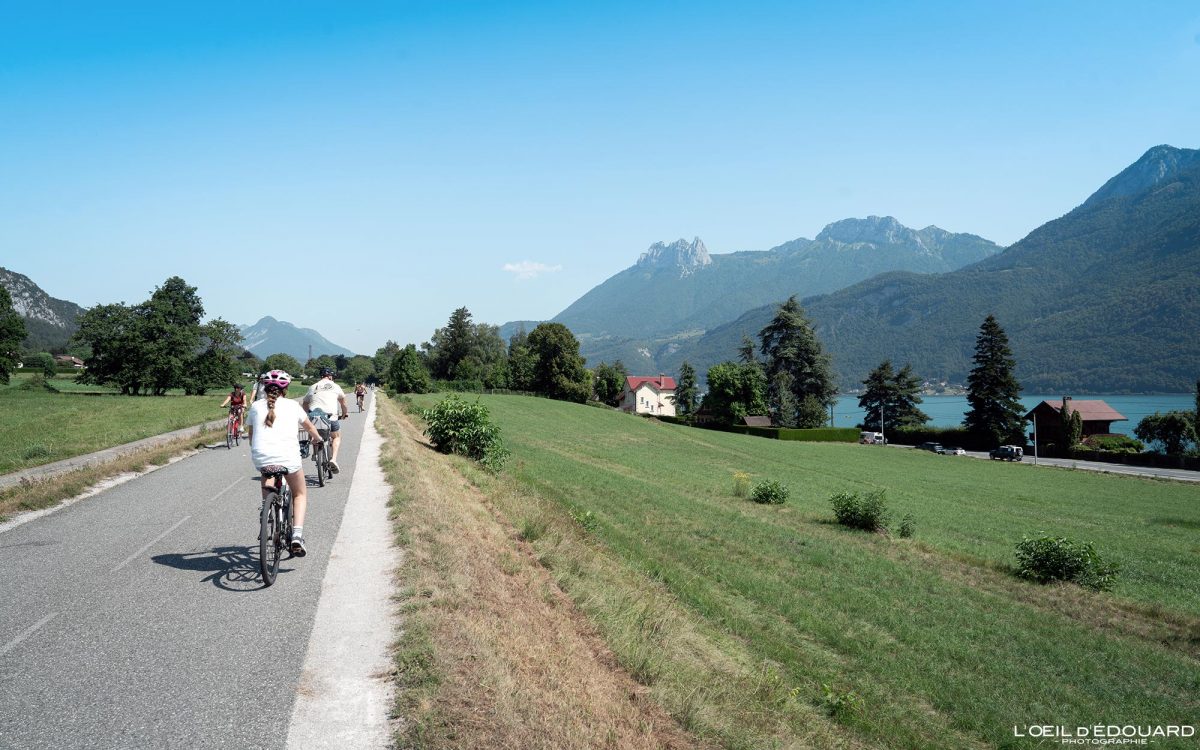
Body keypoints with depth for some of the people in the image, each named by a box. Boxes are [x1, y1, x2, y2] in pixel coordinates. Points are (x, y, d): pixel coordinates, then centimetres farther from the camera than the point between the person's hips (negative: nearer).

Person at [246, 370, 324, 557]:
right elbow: (309, 427, 30)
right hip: (288, 456, -1)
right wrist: (318, 439, 50)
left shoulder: (256, 406, 16)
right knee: (300, 494, 18)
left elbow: (251, 435, 25)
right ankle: (297, 536, 2)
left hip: (261, 456, 1)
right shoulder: (292, 405, 15)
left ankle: (268, 483, 8)